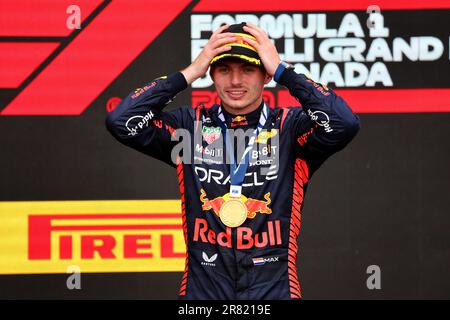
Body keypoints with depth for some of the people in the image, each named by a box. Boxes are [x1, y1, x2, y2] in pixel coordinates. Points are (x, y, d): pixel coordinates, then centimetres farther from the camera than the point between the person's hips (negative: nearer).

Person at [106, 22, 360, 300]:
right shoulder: (190, 126, 6)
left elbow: (344, 125, -19)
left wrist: (283, 70, -12)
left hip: (273, 289, -1)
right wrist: (189, 73, -6)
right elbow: (121, 122, -6)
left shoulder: (289, 129, 1)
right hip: (202, 290, 1)